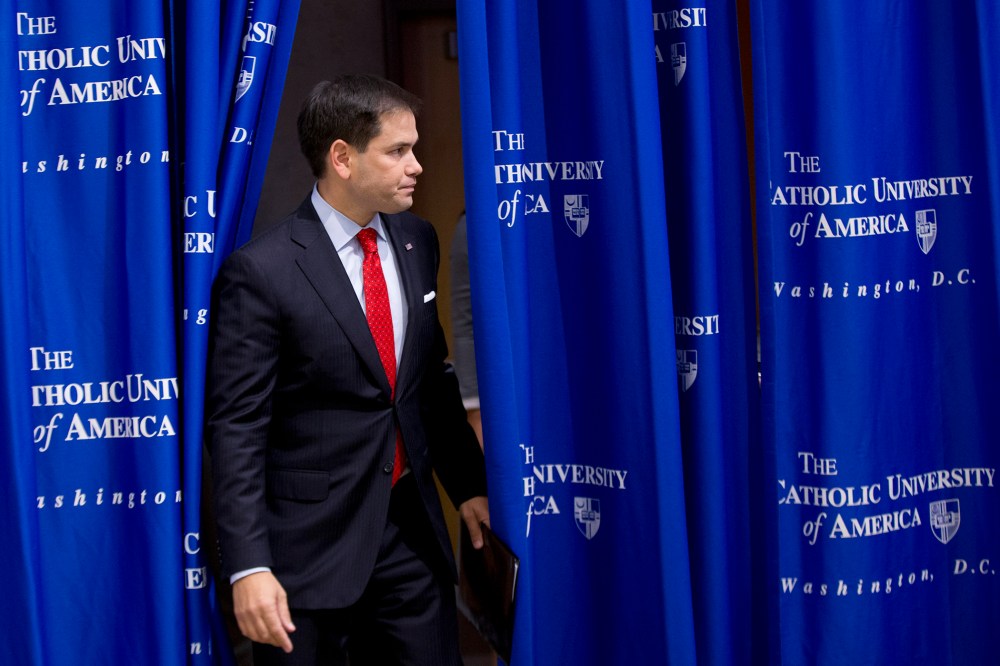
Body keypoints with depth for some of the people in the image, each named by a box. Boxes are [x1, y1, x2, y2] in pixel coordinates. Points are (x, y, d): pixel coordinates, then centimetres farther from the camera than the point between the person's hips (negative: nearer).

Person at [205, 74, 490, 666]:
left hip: (412, 529, 6)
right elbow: (236, 427, -14)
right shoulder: (261, 272, -14)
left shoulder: (417, 241, 6)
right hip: (311, 546, -5)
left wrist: (468, 484, 13)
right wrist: (249, 567, -19)